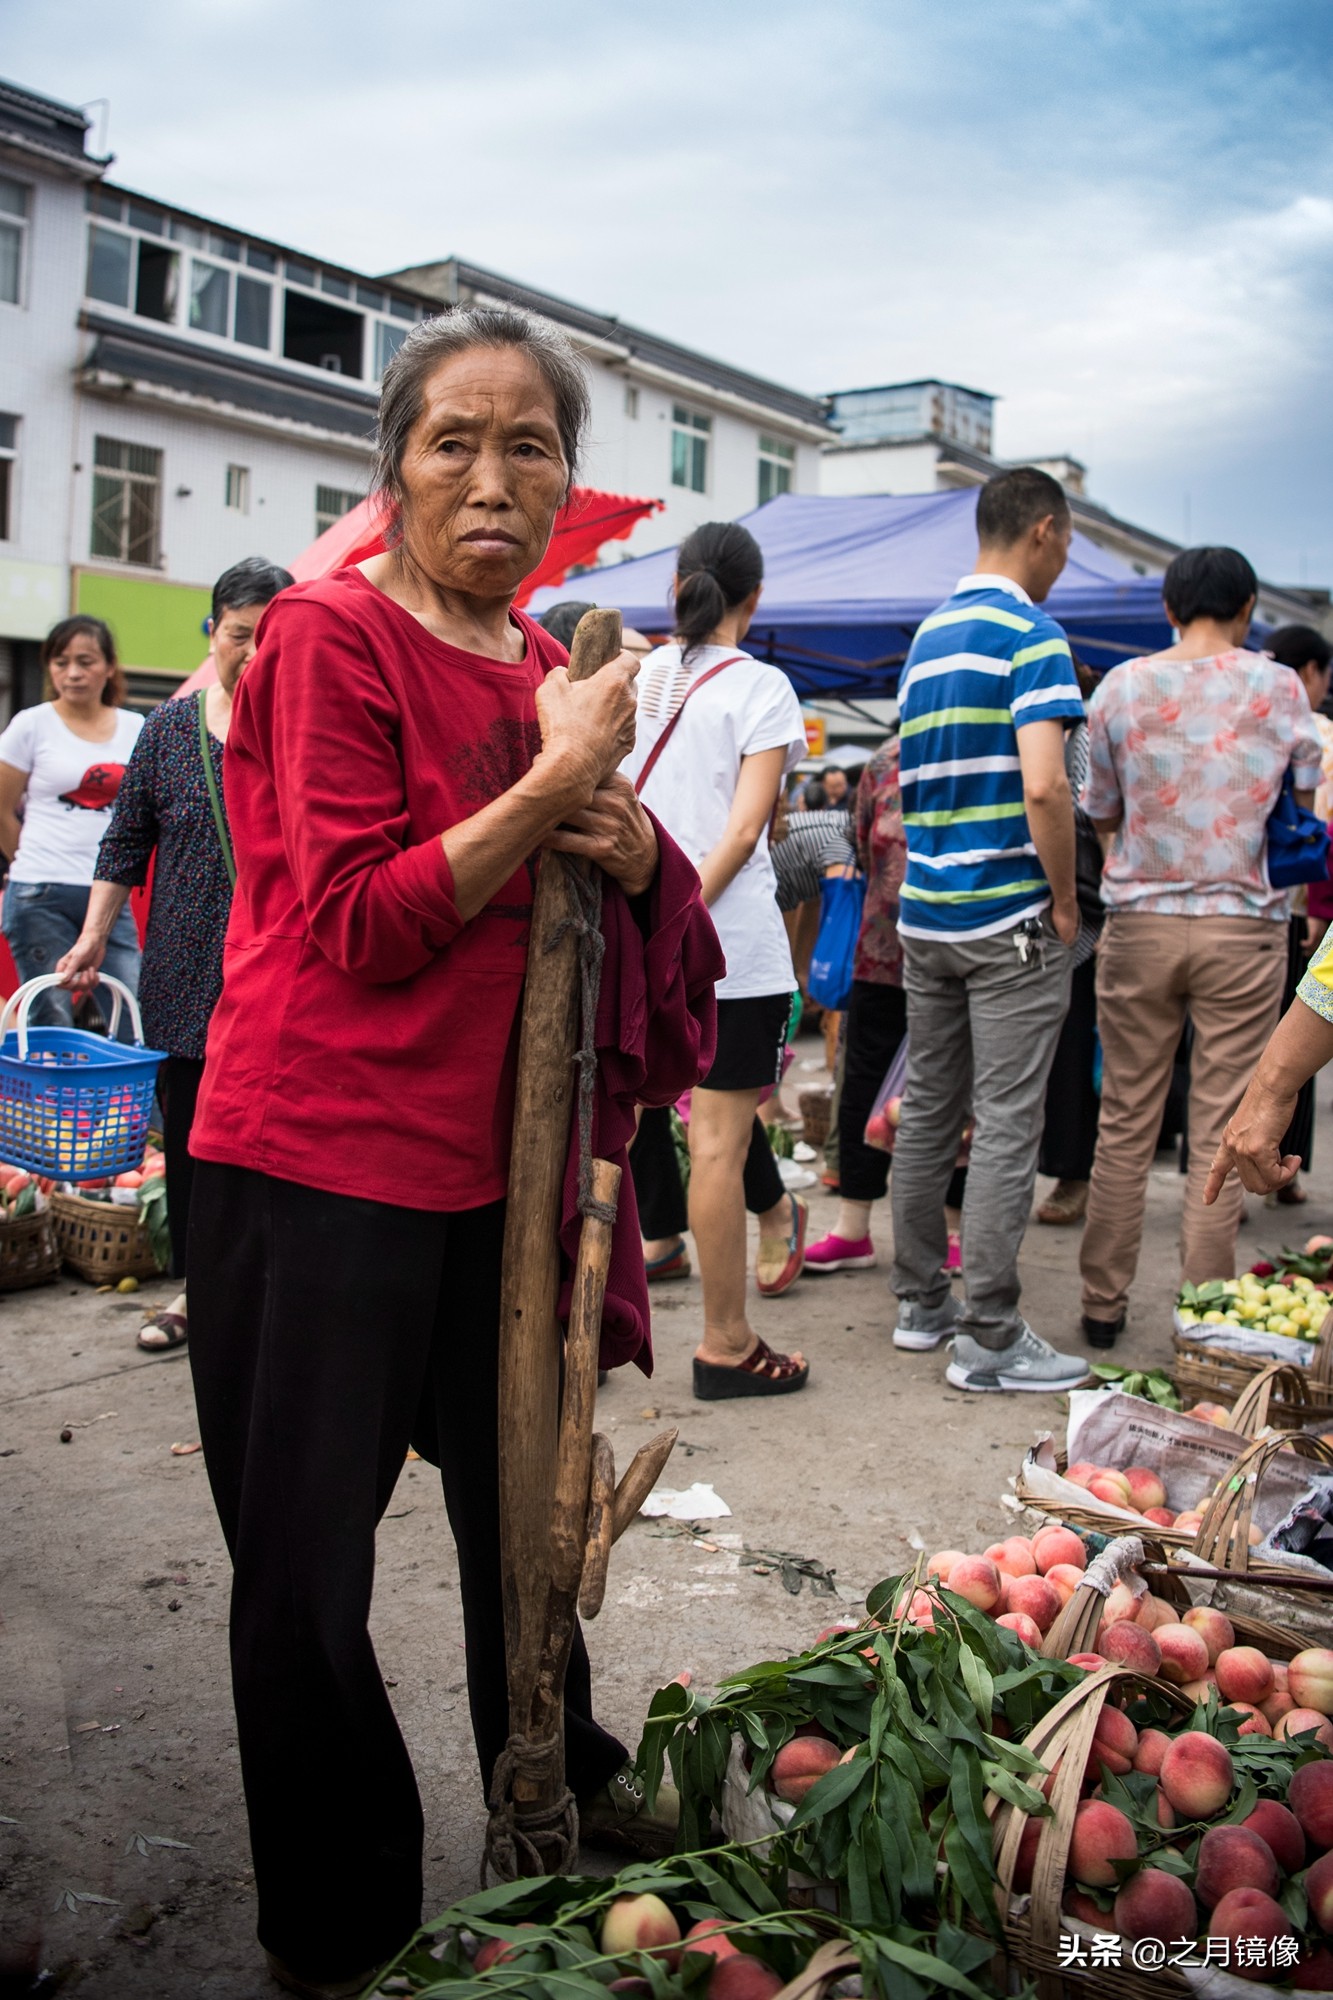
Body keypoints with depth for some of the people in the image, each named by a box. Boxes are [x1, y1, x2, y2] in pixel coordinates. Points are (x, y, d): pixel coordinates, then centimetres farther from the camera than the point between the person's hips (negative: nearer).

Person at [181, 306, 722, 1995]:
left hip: (500, 1160, 6)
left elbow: (646, 930, 15)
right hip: (321, 1168, -6)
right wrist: (553, 780, -20)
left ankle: (562, 1792, 46)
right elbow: (360, 925, -17)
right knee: (308, 1571, 7)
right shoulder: (330, 638, -10)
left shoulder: (554, 671, 10)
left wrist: (632, 844, -7)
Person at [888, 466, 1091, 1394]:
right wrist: (1065, 901, -11)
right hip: (1011, 918, -8)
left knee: (927, 1110, 13)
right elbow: (1044, 786, -22)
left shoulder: (926, 636, 14)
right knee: (1006, 1125, -3)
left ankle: (921, 1301, 23)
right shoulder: (1033, 636, -11)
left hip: (925, 913, 8)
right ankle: (989, 1337, 2)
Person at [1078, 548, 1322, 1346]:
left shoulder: (1122, 686, 1)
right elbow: (1306, 804, 6)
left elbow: (1101, 814, 8)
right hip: (1244, 928, -1)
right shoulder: (1278, 687, -2)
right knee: (1221, 1130, 3)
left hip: (1141, 923, 2)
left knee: (1127, 1122, 9)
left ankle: (1104, 1303, 17)